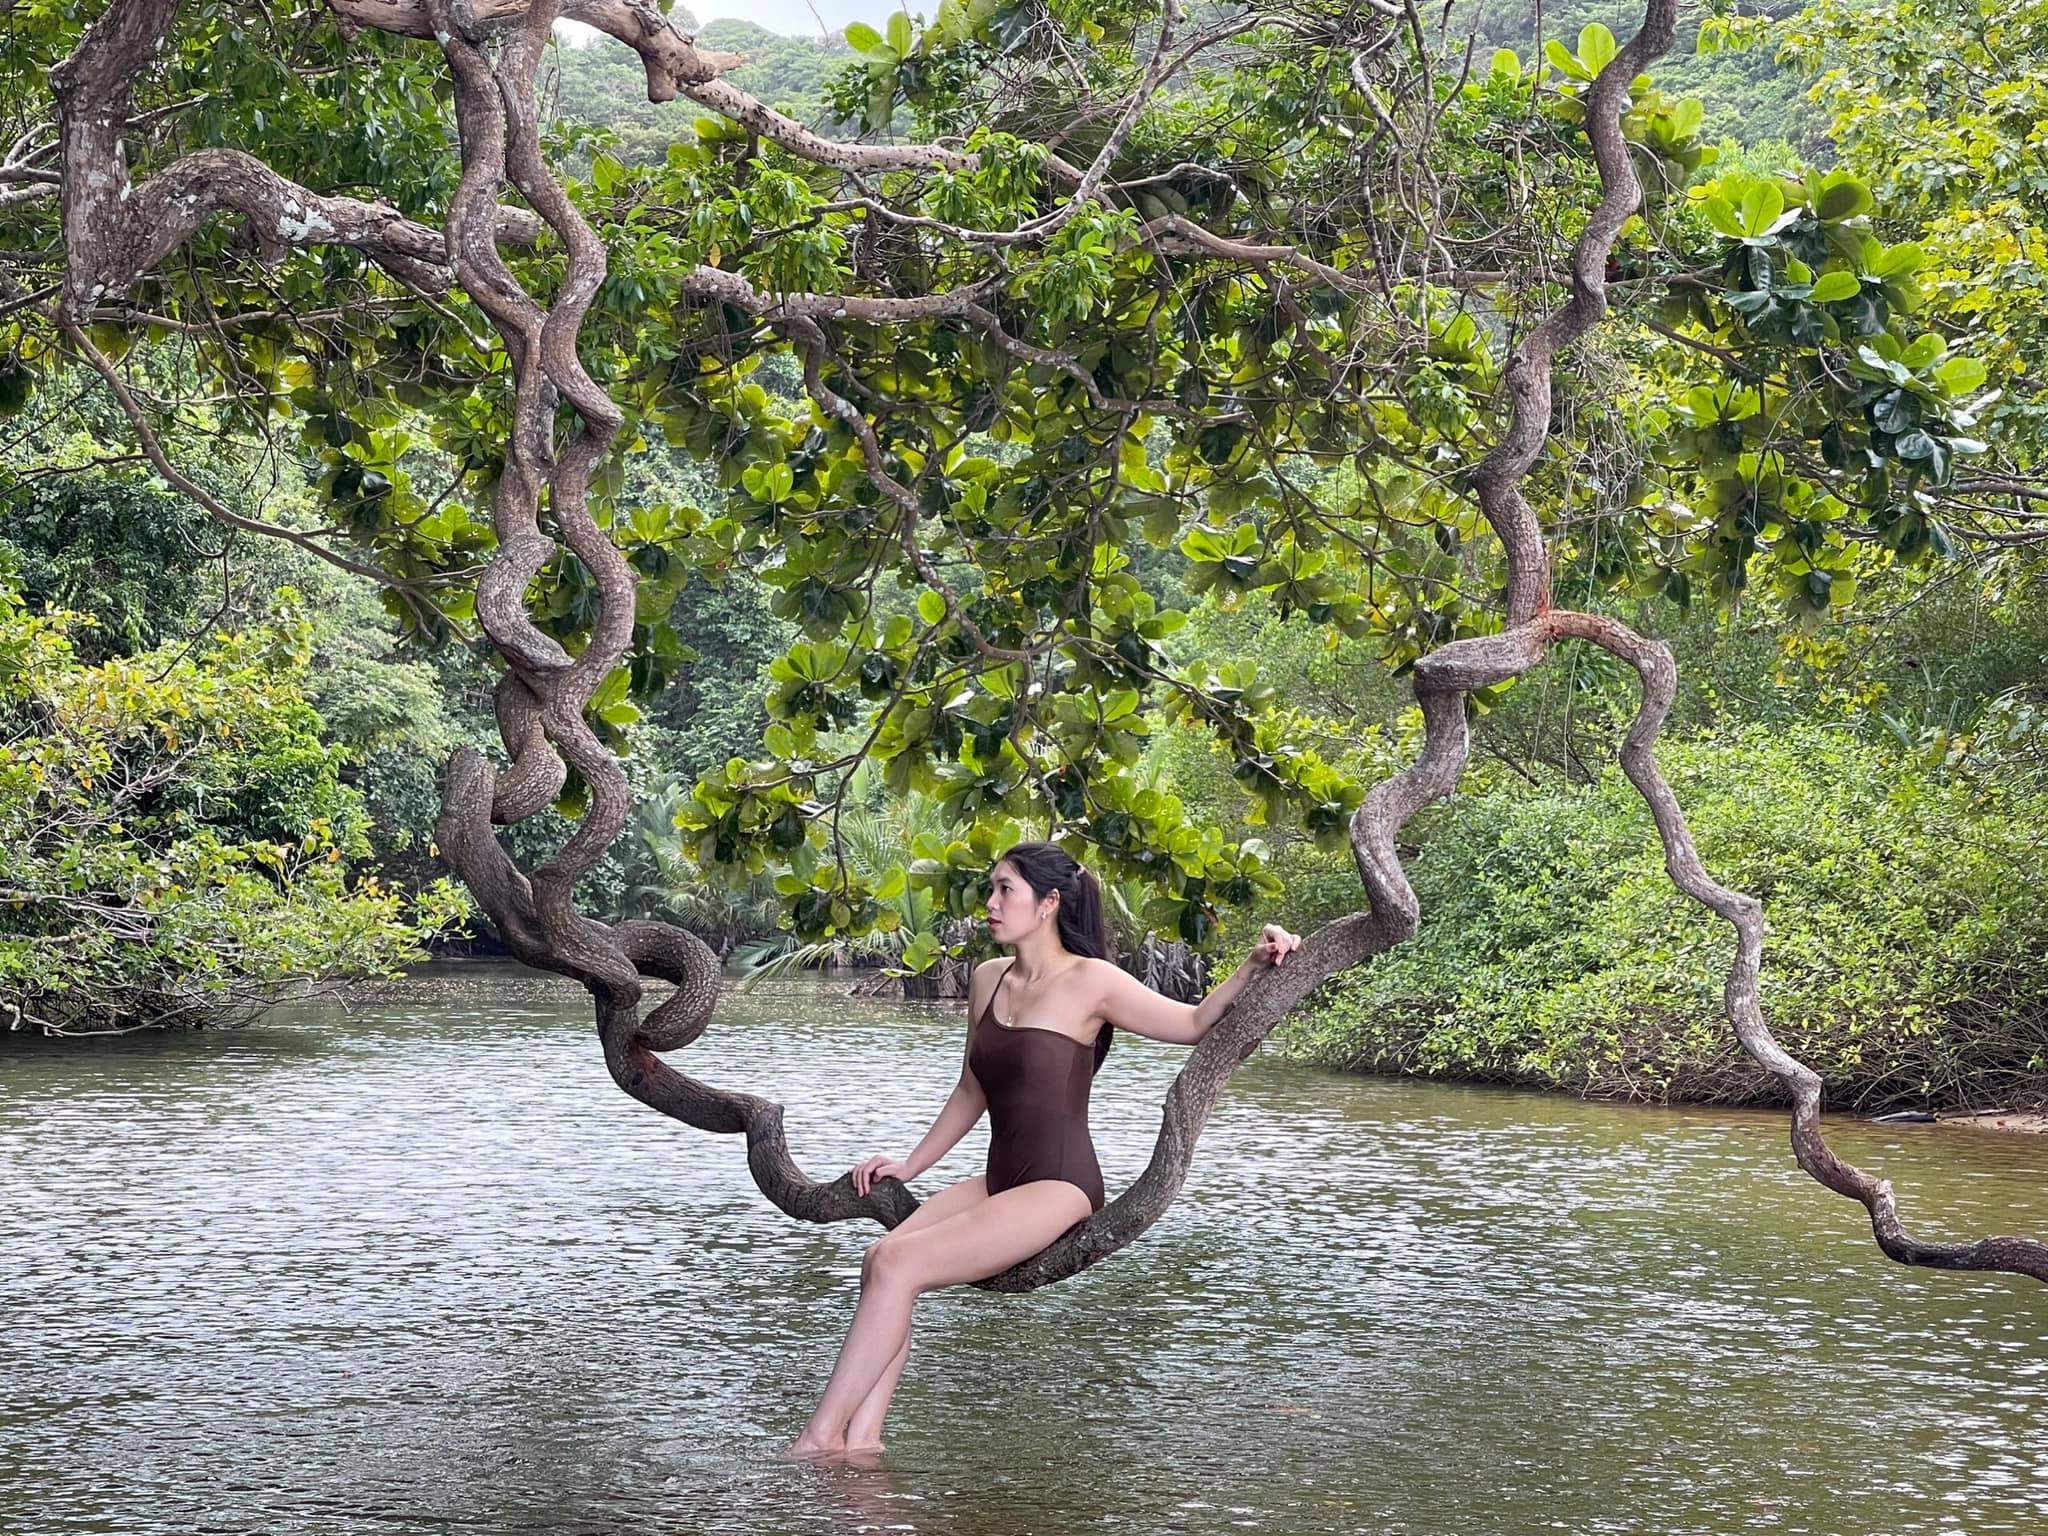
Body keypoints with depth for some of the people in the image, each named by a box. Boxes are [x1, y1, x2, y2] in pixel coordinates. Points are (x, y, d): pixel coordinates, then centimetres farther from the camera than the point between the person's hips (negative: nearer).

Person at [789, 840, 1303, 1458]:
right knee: (879, 1256, -17)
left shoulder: (1091, 982, -7)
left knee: (898, 1265, -22)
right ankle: (861, 1439, -20)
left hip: (1058, 1187, -7)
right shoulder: (988, 980, 12)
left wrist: (1255, 962, -12)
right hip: (999, 1182, 7)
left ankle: (821, 1436, -19)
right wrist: (909, 1166, 22)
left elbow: (1195, 1024, 2)